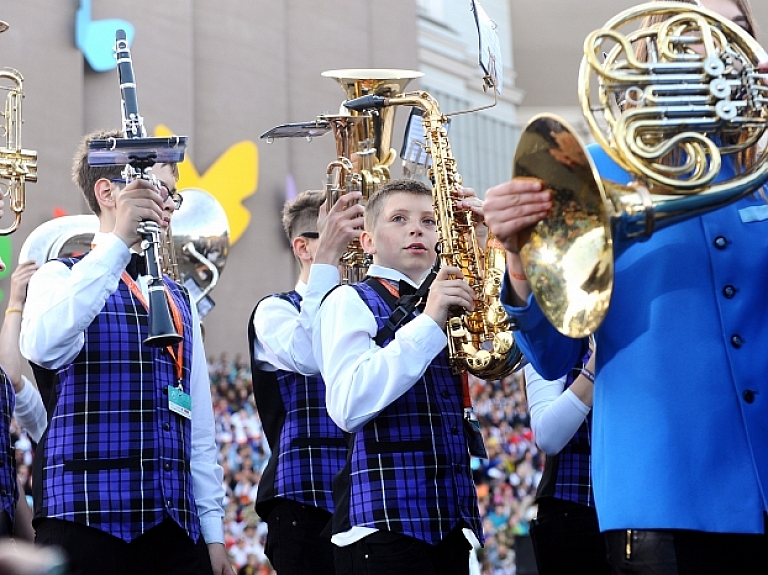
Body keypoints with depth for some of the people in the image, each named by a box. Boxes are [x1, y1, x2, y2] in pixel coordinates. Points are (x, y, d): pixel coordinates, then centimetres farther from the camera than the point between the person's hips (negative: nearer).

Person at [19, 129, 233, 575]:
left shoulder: (178, 299, 18)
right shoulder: (63, 278, 2)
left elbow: (199, 427, 15)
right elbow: (45, 347, -23)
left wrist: (213, 530, 9)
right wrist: (118, 241, -25)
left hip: (175, 526, 5)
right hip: (87, 521, -5)